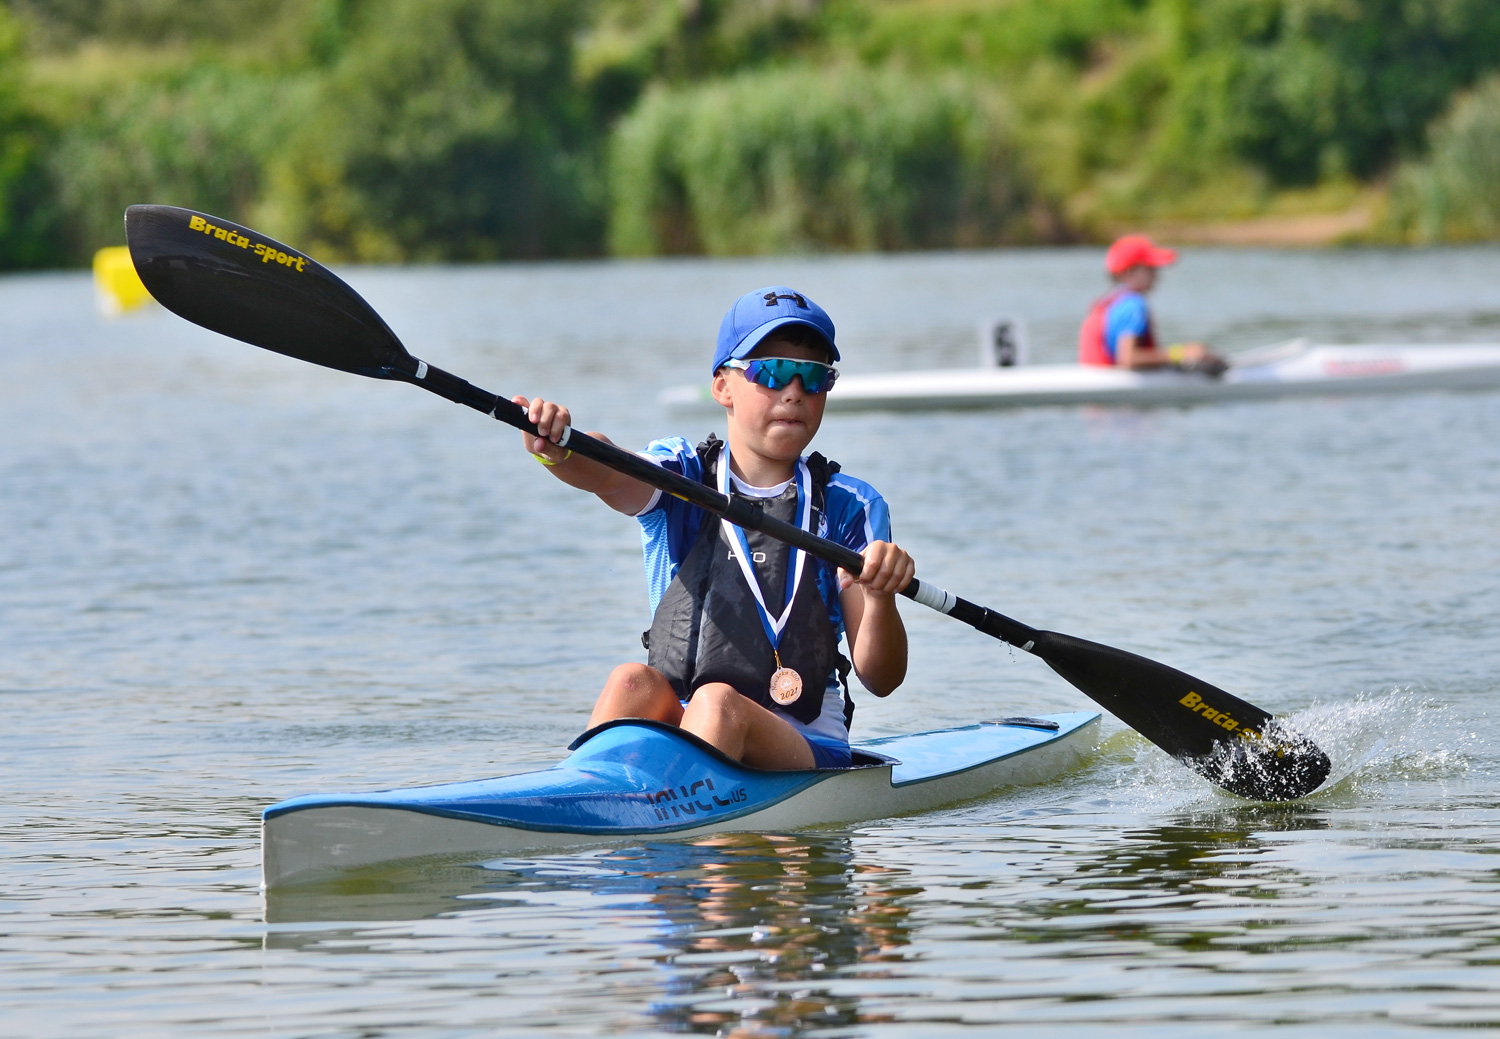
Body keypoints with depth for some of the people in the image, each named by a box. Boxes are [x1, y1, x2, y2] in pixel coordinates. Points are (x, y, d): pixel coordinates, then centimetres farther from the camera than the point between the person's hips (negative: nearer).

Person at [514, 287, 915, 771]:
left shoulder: (849, 507, 6)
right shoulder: (678, 474, 8)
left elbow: (881, 680, 2)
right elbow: (608, 474, -18)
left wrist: (880, 598, -20)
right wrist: (557, 451, -42)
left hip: (804, 749, -1)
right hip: (673, 727, 1)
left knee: (717, 703, -32)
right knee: (633, 684, -29)